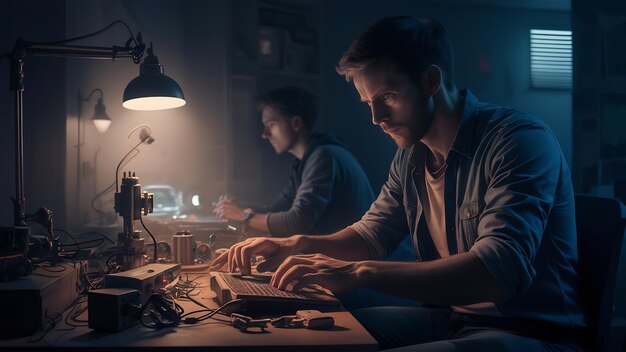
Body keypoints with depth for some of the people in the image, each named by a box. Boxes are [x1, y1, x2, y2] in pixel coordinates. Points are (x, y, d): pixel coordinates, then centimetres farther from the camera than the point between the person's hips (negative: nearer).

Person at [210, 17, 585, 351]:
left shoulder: (520, 139, -19)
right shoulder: (410, 156, 4)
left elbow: (499, 269, -31)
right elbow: (371, 235, 14)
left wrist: (361, 272, -34)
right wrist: (297, 246, -4)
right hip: (449, 316, 7)